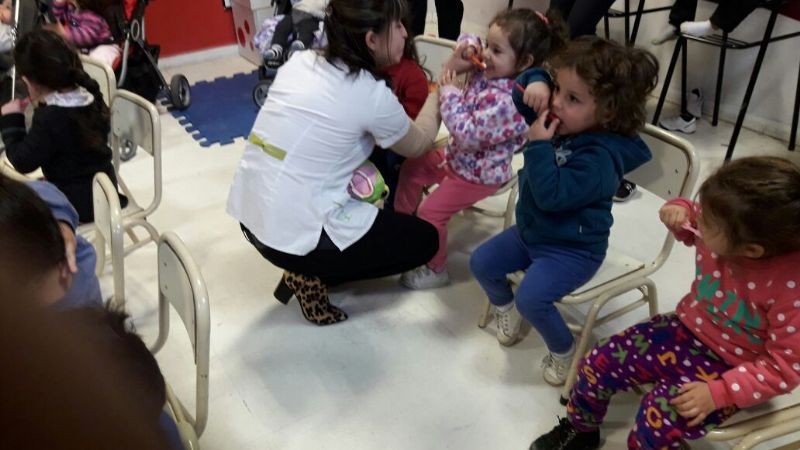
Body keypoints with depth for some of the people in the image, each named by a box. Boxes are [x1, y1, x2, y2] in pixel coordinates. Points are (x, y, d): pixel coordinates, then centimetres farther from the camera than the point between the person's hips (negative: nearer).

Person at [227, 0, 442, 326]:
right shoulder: (371, 94, -14)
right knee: (424, 239, 11)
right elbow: (418, 144, 6)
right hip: (292, 237, -8)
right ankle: (313, 277, 4)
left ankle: (307, 269, 17)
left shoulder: (300, 61, 5)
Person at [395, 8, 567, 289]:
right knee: (411, 169, 19)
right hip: (457, 156, 10)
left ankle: (435, 270, 16)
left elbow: (468, 134, -35)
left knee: (430, 212, -7)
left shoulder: (506, 102, -35)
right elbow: (468, 42, 12)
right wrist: (462, 52, -13)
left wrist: (449, 93, -27)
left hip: (478, 173, -10)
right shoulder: (487, 71, -8)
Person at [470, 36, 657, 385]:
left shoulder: (599, 157, -30)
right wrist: (534, 83, -18)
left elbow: (552, 195, -36)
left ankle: (564, 352, 5)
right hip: (531, 230, 9)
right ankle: (504, 308, 34)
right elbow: (522, 101, 5)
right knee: (481, 262, 5)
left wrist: (538, 145, -33)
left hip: (573, 249, -8)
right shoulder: (564, 121, -6)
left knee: (531, 298, -23)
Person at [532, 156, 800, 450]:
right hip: (687, 327, 6)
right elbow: (692, 227, 9)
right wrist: (681, 210, -15)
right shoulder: (725, 231, -18)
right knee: (599, 363, 1)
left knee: (659, 416, -24)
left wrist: (717, 393, -28)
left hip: (732, 367, -5)